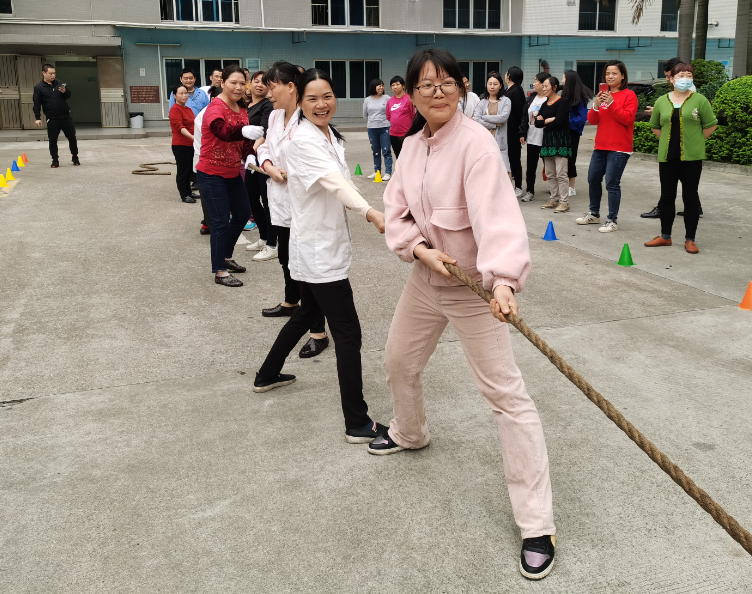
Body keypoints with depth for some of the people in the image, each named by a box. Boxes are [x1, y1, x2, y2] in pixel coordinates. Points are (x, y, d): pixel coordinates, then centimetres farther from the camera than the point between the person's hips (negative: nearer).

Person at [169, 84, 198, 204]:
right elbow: (180, 127, -22)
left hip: (190, 145, 8)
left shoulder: (189, 109, 14)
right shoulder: (175, 109, -12)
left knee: (189, 170, 14)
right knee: (183, 170, -2)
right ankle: (184, 195, 4)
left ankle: (188, 193, 22)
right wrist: (192, 137, -33)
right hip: (180, 145, -8)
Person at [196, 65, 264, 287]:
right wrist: (244, 130, -61)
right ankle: (220, 272, 4)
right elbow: (222, 130, -41)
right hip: (211, 174, -9)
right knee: (221, 222, -7)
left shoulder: (242, 109, 5)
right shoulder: (216, 108, -20)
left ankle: (225, 257, 35)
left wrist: (249, 156, -15)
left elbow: (244, 139, 7)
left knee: (243, 214, 17)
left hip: (233, 173, 9)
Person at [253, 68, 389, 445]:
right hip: (318, 249, -10)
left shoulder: (331, 137, 9)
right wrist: (371, 212, -52)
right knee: (348, 333, -8)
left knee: (308, 314, 25)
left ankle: (268, 375, 46)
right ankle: (357, 424, -2)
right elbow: (335, 183, -37)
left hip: (327, 242, 10)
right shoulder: (304, 140, -20)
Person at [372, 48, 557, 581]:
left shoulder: (475, 142, -20)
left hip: (473, 287, -7)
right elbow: (396, 211, 4)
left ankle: (537, 524, 0)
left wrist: (502, 278, -50)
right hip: (424, 278, 7)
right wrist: (421, 250, -16)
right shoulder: (412, 146, 3)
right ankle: (410, 433, 58)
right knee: (400, 362, 24)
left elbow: (497, 213, -34)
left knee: (506, 394, -9)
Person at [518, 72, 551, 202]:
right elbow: (524, 117, 13)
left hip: (545, 139, -7)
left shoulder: (549, 100, -13)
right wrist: (522, 134, 9)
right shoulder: (531, 98, 11)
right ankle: (530, 191, 18)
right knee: (531, 166, 10)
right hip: (532, 138, 7)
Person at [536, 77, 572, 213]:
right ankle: (554, 199, 17)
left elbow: (558, 121, -17)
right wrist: (549, 120, -9)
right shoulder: (545, 105, 16)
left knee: (561, 174, -10)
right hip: (548, 141, 8)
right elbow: (537, 122, 6)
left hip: (560, 141, -8)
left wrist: (544, 123, -4)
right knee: (550, 174, 9)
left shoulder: (562, 102, -6)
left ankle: (564, 202, -8)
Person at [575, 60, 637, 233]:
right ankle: (594, 214, 29)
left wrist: (612, 104, -22)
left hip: (619, 148, -7)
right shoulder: (603, 94, 13)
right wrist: (596, 106, -11)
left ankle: (612, 221, -3)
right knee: (593, 179, 13)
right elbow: (592, 120, 7)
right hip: (601, 146, 7)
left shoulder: (629, 95, -3)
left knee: (612, 183, -9)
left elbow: (627, 119, -15)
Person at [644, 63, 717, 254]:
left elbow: (711, 125, 2)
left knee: (690, 196, 2)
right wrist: (668, 140, 8)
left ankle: (690, 239, 9)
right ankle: (665, 236, 21)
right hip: (667, 157, 3)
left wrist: (695, 141, 1)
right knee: (667, 196, 9)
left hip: (691, 157, -3)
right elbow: (655, 127, 17)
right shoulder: (662, 102, 6)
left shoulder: (699, 100, -2)